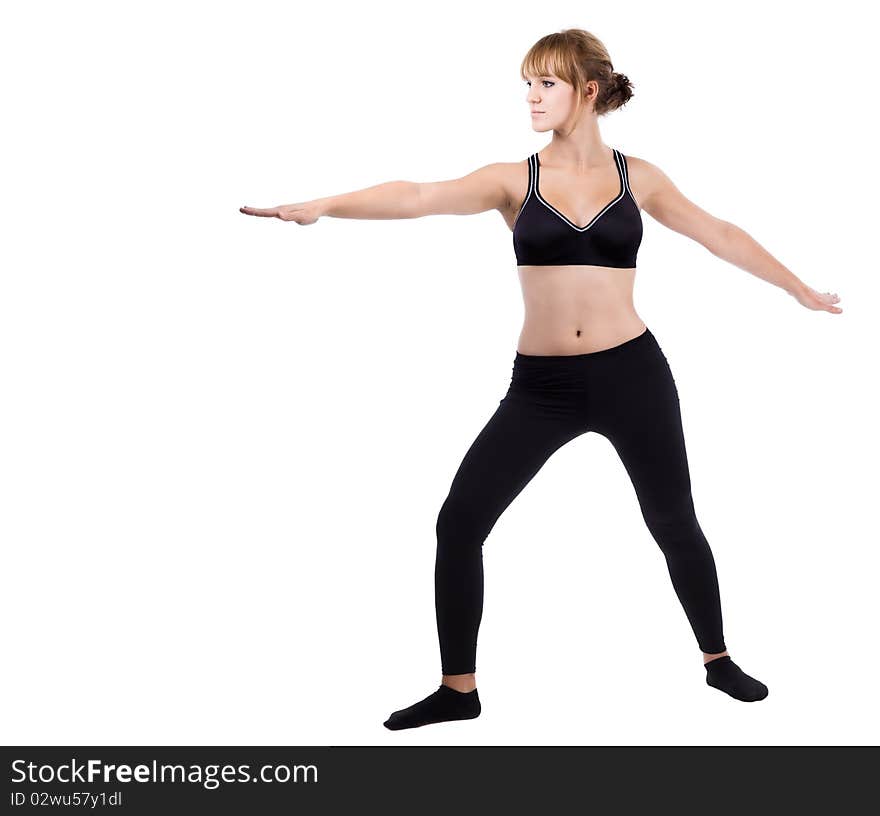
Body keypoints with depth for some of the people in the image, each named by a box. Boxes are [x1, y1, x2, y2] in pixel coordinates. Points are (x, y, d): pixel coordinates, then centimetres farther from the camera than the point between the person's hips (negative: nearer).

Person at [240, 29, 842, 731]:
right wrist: (324, 205, -27)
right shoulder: (516, 180, 2)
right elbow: (420, 196, -13)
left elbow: (720, 235, 15)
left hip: (632, 375, 0)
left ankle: (718, 660, 35)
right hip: (540, 384, 1)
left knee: (675, 524, 11)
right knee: (459, 523, -5)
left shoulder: (637, 177, 5)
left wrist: (802, 290, 23)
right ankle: (459, 690, 10)